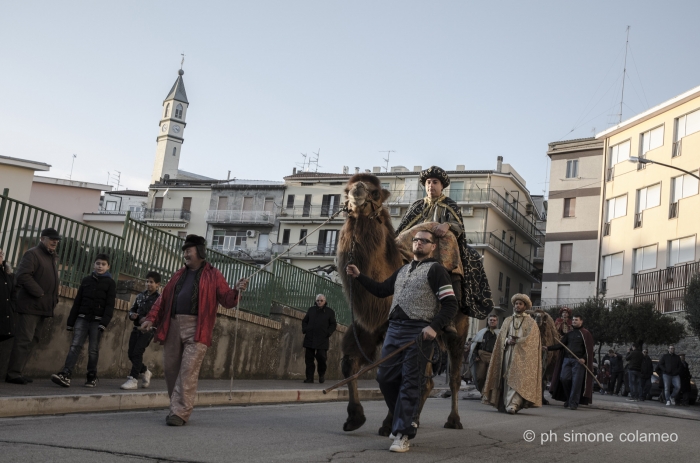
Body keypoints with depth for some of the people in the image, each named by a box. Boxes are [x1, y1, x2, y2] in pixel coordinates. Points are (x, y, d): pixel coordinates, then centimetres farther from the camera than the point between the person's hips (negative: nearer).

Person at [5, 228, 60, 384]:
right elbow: (22, 276, -20)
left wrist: (54, 298, 12)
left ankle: (17, 373, 14)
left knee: (32, 340, 10)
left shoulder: (53, 257, 20)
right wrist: (39, 293, -19)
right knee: (24, 340, -9)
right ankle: (13, 374, -6)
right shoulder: (32, 254, -8)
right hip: (30, 305, -9)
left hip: (43, 307, 9)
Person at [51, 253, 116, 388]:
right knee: (75, 345, -9)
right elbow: (77, 301, 13)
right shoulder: (86, 280, 13)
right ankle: (65, 375, -19)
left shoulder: (110, 283, 3)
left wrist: (104, 323, -17)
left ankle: (92, 377, 11)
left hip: (97, 320, -2)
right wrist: (71, 321, 8)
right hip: (82, 318, 2)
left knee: (93, 349, 1)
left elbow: (110, 305, -4)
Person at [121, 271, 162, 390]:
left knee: (137, 353, -13)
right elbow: (132, 310, 21)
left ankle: (133, 380, -7)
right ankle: (145, 372, 28)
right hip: (137, 328, 6)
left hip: (148, 330, -6)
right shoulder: (140, 296, 14)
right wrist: (132, 315, -2)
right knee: (131, 354, 6)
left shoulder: (159, 298, -5)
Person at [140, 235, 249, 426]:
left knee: (188, 371, -11)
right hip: (173, 326, 6)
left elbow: (227, 301, 0)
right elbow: (164, 298, 18)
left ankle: (180, 413, -9)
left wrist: (236, 291, -20)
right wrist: (151, 318, 7)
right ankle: (177, 407, 22)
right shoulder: (179, 275, 21)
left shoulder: (213, 275, 5)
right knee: (170, 369, 7)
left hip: (196, 329, -5)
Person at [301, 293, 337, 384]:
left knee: (321, 356, -12)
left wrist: (328, 333, -8)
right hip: (309, 338, 3)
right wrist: (304, 329, 3)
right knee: (309, 358, 1)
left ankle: (322, 374, 14)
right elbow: (304, 321, 21)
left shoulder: (329, 312, 7)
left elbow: (333, 324, 7)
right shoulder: (311, 309, 15)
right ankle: (309, 377, 7)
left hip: (322, 340, -3)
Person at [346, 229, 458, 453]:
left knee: (409, 383, -8)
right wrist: (359, 276, 18)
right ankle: (407, 419, 23)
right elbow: (381, 290, 27)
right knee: (385, 377, 5)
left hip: (418, 333, -7)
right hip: (394, 329, 7)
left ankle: (402, 434, -6)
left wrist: (435, 327, -18)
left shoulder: (435, 270, 1)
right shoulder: (402, 270, 22)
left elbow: (450, 304, -6)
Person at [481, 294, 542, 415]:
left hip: (522, 355, -4)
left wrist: (515, 341, -8)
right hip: (508, 353, 4)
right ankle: (506, 404, 2)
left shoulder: (531, 322, 8)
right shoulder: (507, 321, 18)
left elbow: (530, 339, -3)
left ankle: (513, 404, -25)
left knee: (518, 379, -15)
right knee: (507, 378, -2)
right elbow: (501, 338, 12)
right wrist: (508, 341, -8)